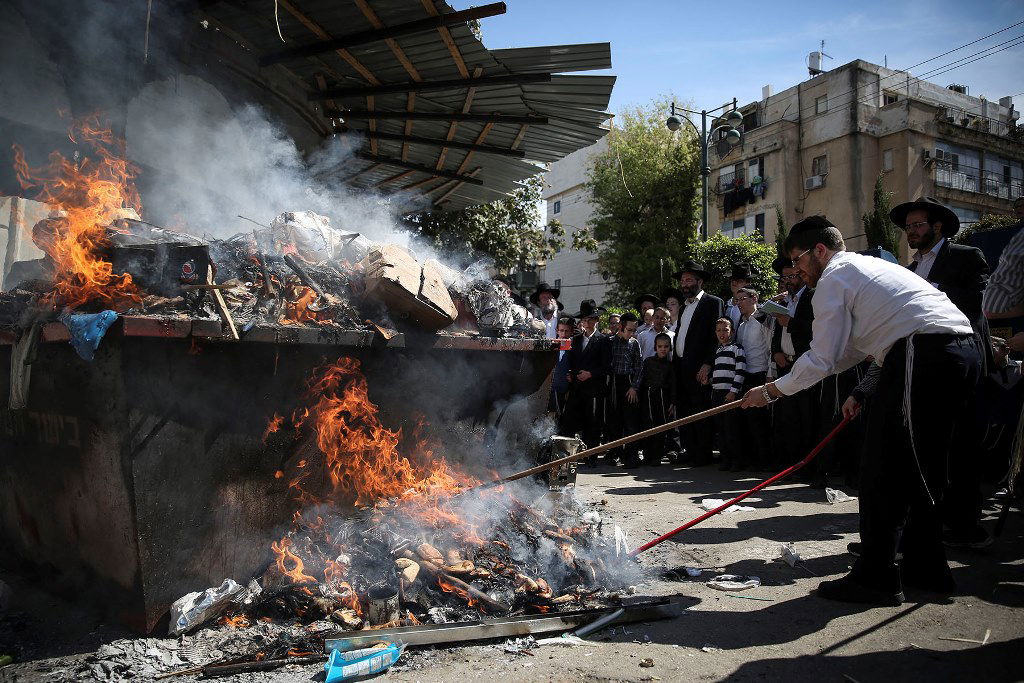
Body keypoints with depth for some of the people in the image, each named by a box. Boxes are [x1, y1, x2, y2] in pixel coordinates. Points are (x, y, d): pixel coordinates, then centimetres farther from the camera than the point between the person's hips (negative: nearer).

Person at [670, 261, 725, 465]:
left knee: (700, 412, -6)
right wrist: (674, 363, 13)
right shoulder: (684, 306, 23)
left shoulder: (713, 302, -2)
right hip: (681, 367, 8)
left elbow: (717, 335, -10)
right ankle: (690, 453, 14)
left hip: (699, 367, -8)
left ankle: (702, 455, 1)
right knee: (684, 411, 8)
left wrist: (707, 364, -18)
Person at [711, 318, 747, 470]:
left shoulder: (737, 348, -3)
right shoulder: (717, 350, 19)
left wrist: (734, 391, -15)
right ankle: (726, 458, 15)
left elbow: (740, 372, -10)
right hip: (717, 394, 7)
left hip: (731, 394, -7)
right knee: (720, 428, 7)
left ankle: (739, 459, 3)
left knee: (731, 428, -7)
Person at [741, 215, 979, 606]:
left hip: (923, 354, -10)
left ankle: (876, 579, 0)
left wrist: (771, 391, 5)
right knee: (920, 468, 18)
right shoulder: (871, 266, 29)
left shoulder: (833, 277, 0)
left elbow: (821, 360, -4)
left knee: (883, 471, -5)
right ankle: (926, 569, 27)